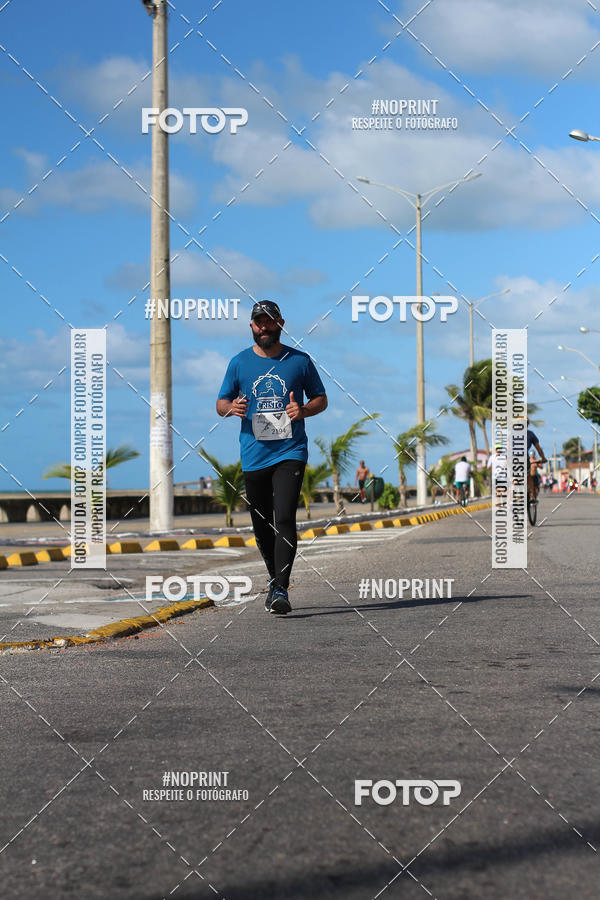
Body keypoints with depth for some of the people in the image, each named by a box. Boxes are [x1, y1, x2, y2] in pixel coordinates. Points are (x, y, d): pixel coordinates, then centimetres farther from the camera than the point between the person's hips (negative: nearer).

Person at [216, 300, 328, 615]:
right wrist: (232, 407, -12)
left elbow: (321, 399, 12)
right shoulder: (239, 363, 7)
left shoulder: (299, 361, 4)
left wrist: (303, 410, -10)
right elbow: (221, 403, 12)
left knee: (285, 519, -16)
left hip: (290, 451, -2)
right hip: (253, 456, 3)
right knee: (261, 524, 9)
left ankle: (281, 590, -19)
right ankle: (275, 578, 29)